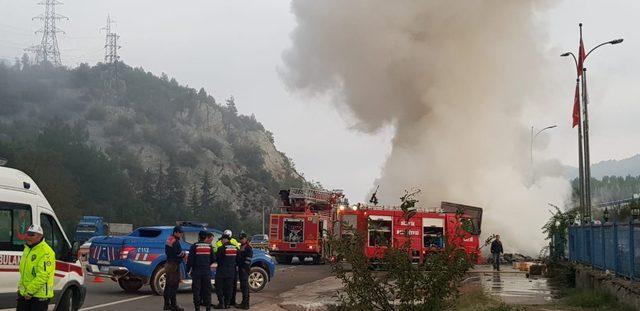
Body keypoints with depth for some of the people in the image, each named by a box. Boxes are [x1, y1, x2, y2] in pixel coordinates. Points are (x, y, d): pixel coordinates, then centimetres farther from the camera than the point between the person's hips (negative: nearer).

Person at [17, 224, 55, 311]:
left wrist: (30, 291, -22)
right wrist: (20, 286, 15)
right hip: (24, 294, 9)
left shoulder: (46, 252, -18)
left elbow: (42, 276, -24)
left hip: (39, 295, -9)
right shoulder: (27, 249, 13)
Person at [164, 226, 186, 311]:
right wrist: (184, 254, 1)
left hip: (168, 264, 10)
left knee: (168, 285, 14)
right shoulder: (175, 242, -17)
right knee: (174, 285, -8)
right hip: (174, 265, -10)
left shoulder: (169, 240, 14)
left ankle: (167, 304, 20)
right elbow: (180, 254, -20)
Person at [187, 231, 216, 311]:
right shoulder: (209, 246, 3)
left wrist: (188, 270, 1)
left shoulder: (194, 246, -6)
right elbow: (213, 259, 7)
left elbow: (190, 259, -8)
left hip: (196, 271, -2)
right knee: (207, 289, 7)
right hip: (207, 271, 2)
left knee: (196, 289, 3)